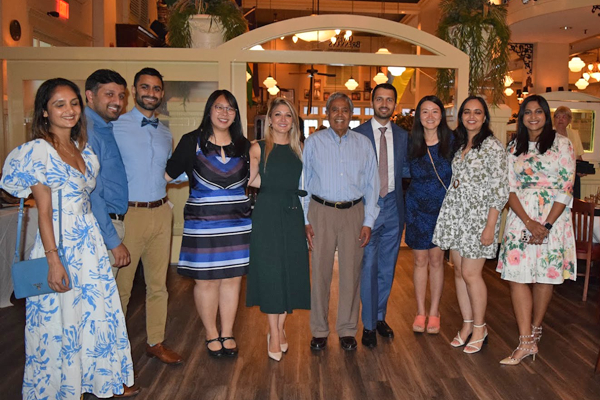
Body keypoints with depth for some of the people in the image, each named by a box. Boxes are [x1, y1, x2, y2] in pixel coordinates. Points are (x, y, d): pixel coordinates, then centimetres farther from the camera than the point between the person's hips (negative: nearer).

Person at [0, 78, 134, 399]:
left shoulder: (82, 149, 10)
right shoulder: (38, 150, -9)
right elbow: (44, 208, -13)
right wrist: (54, 259, -17)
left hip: (89, 242, 6)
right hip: (59, 244, -6)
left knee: (95, 316, 13)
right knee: (59, 323, 7)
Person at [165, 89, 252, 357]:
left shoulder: (243, 145, 10)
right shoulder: (192, 142, -2)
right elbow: (168, 174, -3)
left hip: (237, 222, 3)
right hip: (203, 222, -3)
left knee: (232, 278, 9)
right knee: (206, 281, 4)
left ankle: (227, 334, 25)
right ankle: (211, 335, 24)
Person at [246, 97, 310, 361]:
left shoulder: (298, 149, 10)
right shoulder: (258, 148, 0)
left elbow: (302, 185, 12)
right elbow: (251, 182, 0)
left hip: (292, 215, 4)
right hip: (267, 214, -3)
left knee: (291, 272, 6)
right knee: (270, 272, 1)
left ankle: (280, 327, 22)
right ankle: (274, 334, 13)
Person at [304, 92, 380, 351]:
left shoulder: (363, 143, 7)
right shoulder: (313, 142, 4)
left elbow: (372, 184, 7)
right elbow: (303, 183, 4)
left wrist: (368, 222, 2)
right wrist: (305, 221, -1)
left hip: (353, 213, 1)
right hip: (321, 212, -1)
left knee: (351, 273, 6)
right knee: (320, 272, 2)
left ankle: (347, 330, 22)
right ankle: (319, 331, 18)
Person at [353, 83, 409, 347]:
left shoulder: (403, 136, 9)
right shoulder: (357, 134, -1)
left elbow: (405, 170, 13)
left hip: (393, 207, 3)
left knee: (387, 267, 12)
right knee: (368, 267, -2)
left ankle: (380, 317, 28)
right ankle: (369, 325, 11)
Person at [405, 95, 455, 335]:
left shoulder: (451, 140, -4)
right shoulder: (411, 142, -3)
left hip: (443, 208, 0)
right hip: (417, 208, 1)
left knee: (436, 260, 7)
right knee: (420, 261, 8)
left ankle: (434, 313, 21)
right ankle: (420, 312, 21)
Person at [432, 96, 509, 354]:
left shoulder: (492, 146, -8)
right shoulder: (459, 144, 13)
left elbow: (499, 189, -11)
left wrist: (490, 226, -16)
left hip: (478, 216, -6)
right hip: (455, 214, 6)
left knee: (470, 273, -3)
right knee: (459, 271, 9)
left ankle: (479, 328, 16)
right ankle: (467, 325, 24)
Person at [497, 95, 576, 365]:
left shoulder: (561, 144, 1)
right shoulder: (514, 148, 9)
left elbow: (566, 188, -5)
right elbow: (510, 189, 3)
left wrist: (546, 226, -13)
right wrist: (529, 223, -11)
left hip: (552, 218, -2)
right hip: (521, 218, 2)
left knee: (545, 276, 6)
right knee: (517, 276, -5)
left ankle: (535, 329, 25)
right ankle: (527, 342, 1)